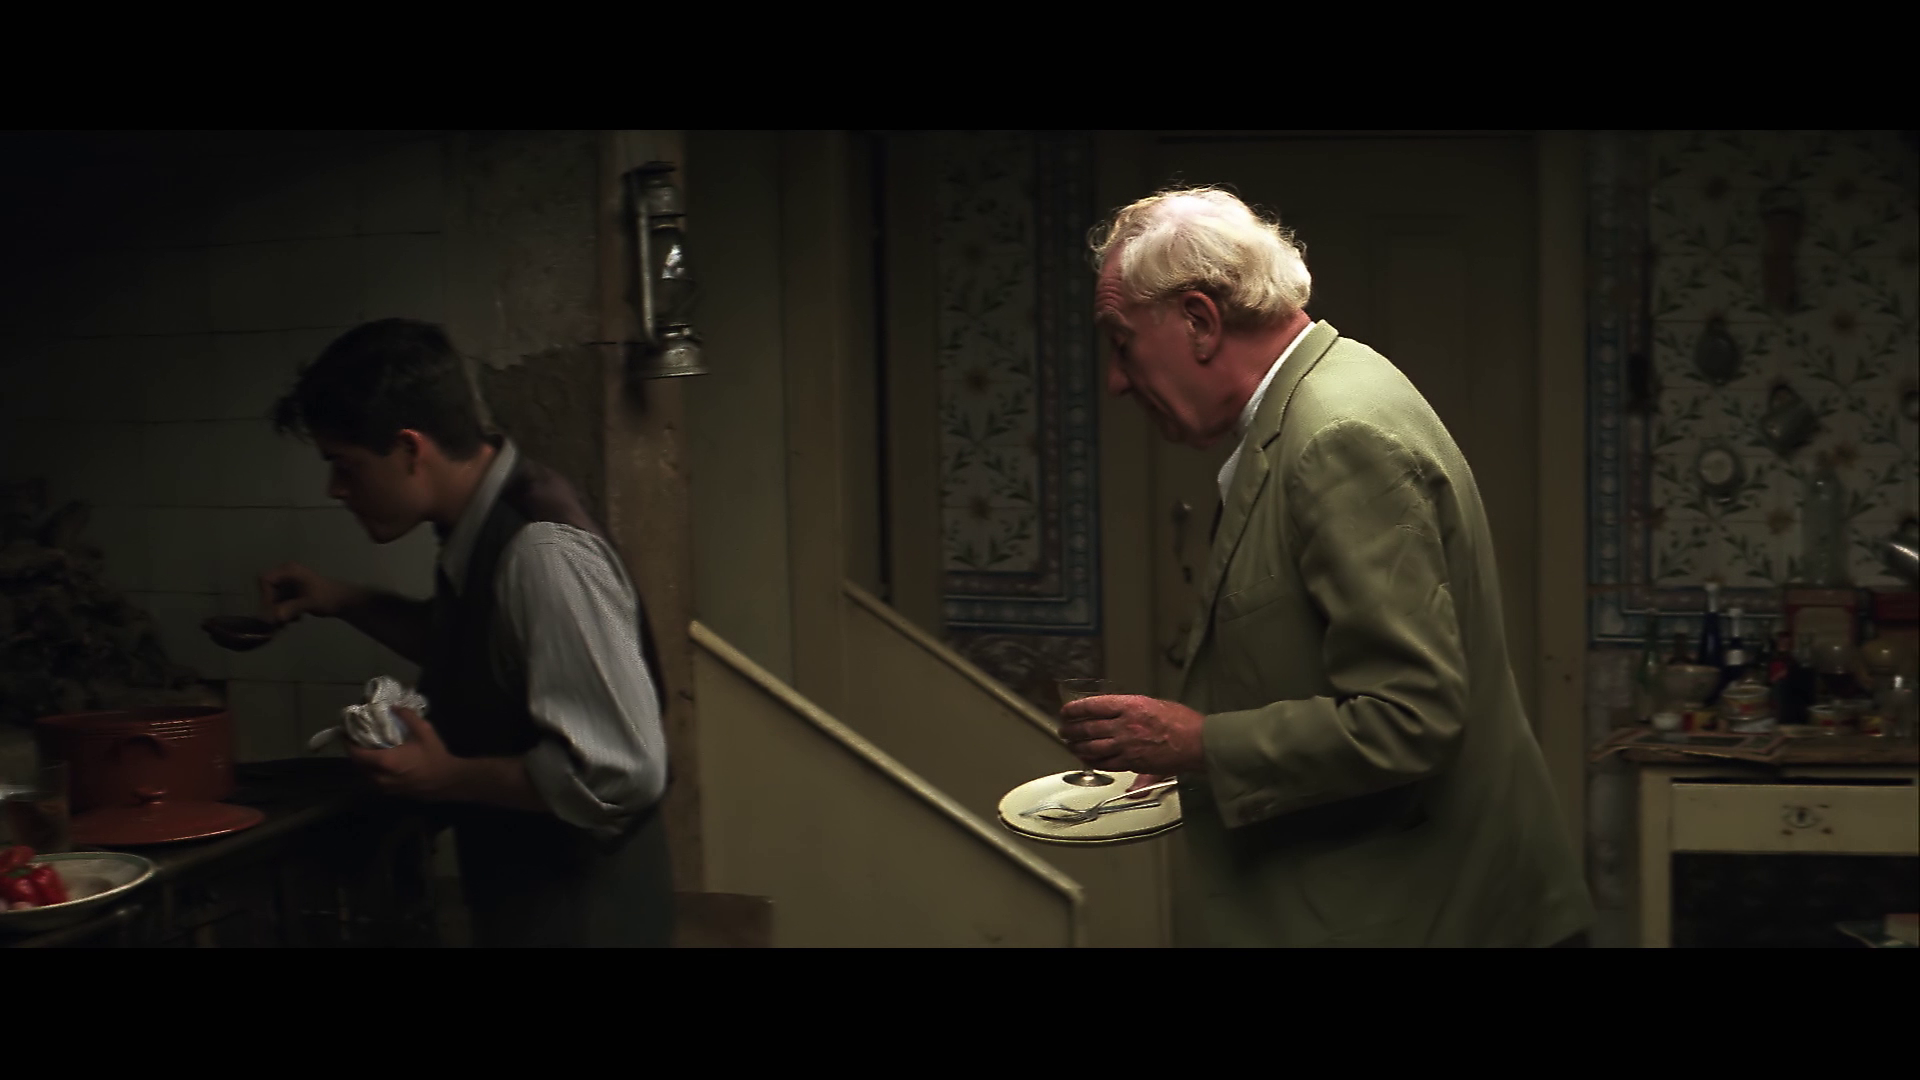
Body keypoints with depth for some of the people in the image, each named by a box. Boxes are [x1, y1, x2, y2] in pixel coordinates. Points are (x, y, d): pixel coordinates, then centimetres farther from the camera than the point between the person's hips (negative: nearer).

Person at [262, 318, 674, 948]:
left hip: (580, 916, -8)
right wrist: (348, 603, 7)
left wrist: (448, 776, -18)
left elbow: (622, 769, -29)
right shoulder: (483, 526, 0)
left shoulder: (541, 553, -27)